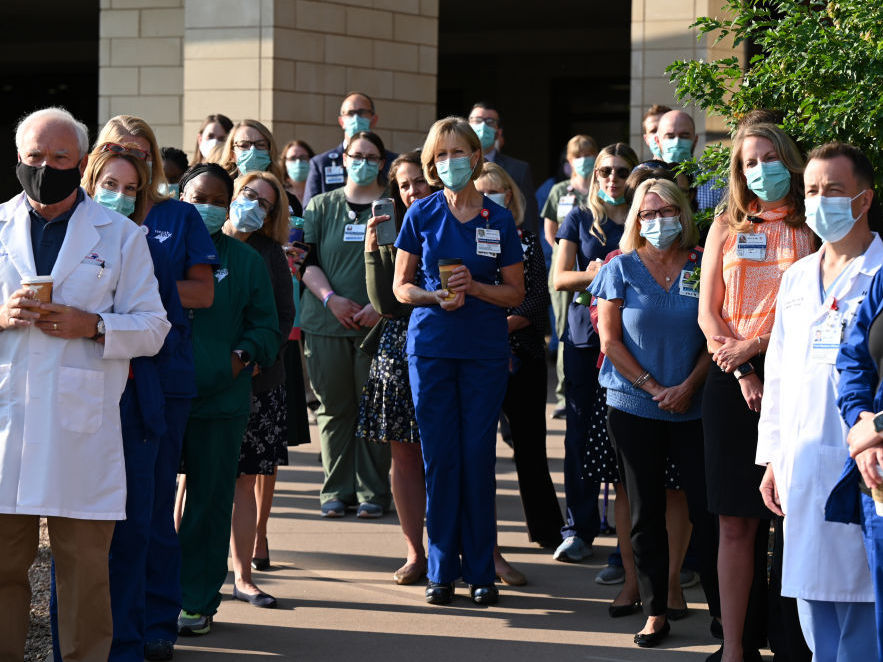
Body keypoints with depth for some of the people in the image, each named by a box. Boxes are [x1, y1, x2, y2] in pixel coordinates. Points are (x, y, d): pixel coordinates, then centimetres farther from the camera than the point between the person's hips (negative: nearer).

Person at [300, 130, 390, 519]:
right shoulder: (321, 206, 12)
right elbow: (307, 259, 6)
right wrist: (330, 298, -10)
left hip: (378, 323, -1)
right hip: (326, 323, 1)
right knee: (335, 408, 3)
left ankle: (373, 492, 6)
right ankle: (336, 491, 10)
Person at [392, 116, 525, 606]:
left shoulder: (498, 220, 3)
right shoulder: (421, 215, 3)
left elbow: (516, 293, 5)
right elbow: (401, 286, 6)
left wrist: (474, 287, -12)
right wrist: (436, 296, -13)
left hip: (485, 351, 0)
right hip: (431, 346, 0)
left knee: (478, 459, 0)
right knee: (439, 460, 1)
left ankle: (480, 570, 9)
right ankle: (441, 570, 10)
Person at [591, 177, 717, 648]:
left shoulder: (702, 268, 4)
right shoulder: (622, 269, 3)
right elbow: (610, 339, 0)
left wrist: (689, 387, -10)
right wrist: (653, 388, -8)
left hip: (693, 409, 0)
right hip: (633, 409, 0)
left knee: (707, 507, -4)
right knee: (646, 512, 4)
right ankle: (655, 612, 11)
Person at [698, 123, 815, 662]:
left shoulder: (811, 228, 7)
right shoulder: (727, 228, 15)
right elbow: (708, 313, 9)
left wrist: (756, 344, -13)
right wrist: (744, 374, -5)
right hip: (734, 378, 2)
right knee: (737, 521, -1)